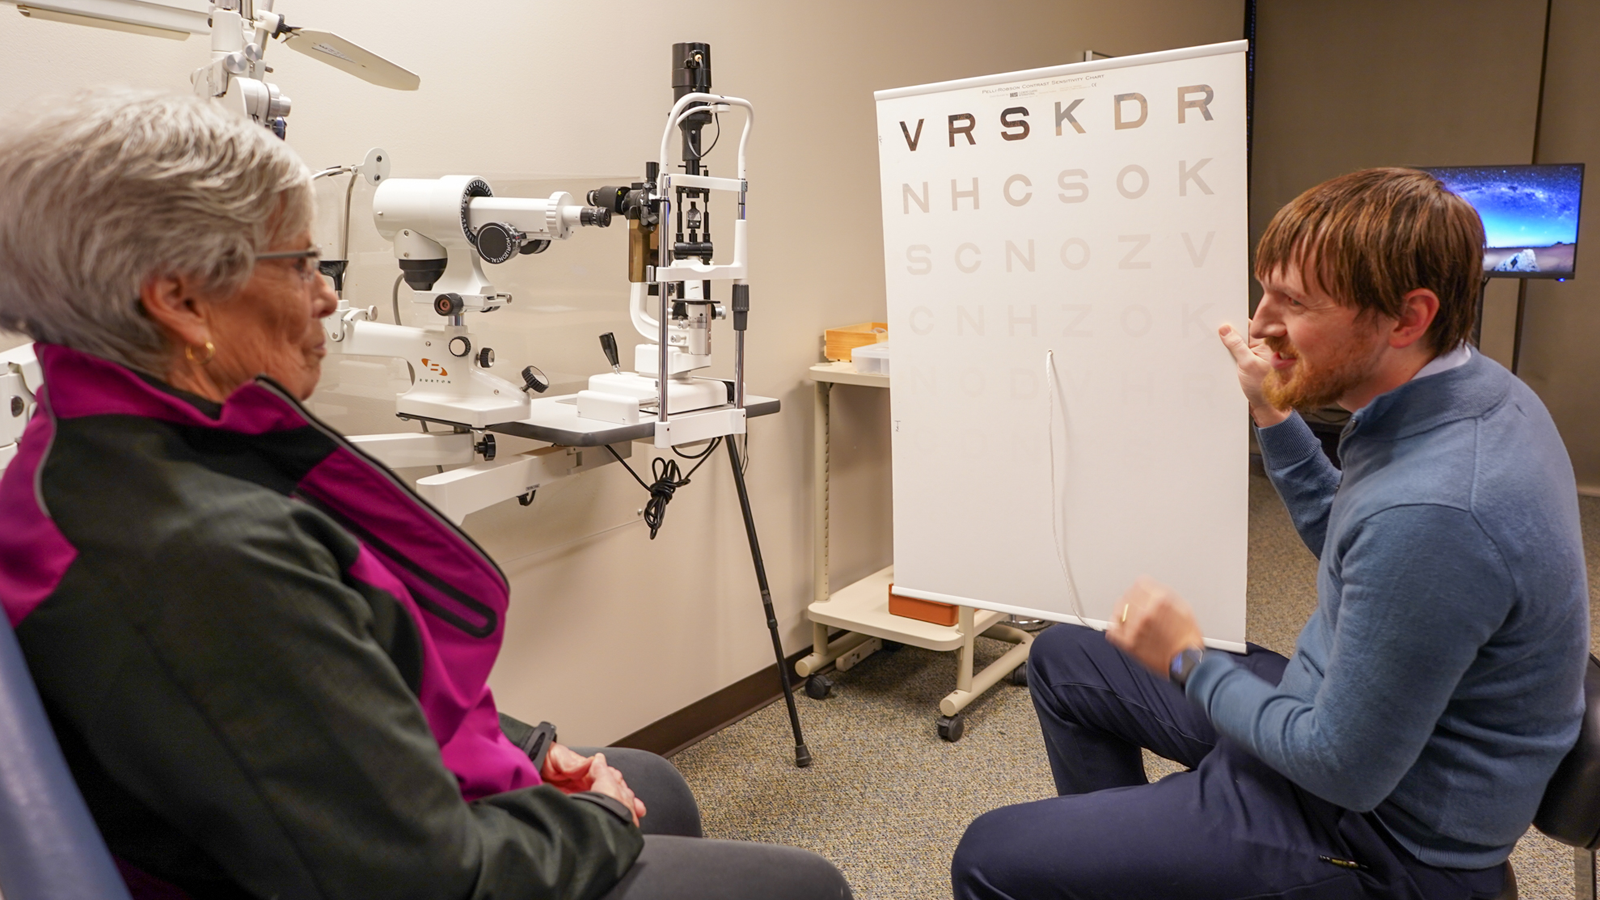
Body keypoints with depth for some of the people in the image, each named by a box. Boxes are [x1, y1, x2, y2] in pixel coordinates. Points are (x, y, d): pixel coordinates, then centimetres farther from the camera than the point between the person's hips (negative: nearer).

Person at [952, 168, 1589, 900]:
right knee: (1061, 661, 18)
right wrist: (1274, 416, 3)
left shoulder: (1433, 510, -35)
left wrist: (1189, 661, -12)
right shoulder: (1474, 388, -4)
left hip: (1379, 824, -9)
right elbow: (1349, 548, 13)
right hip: (1337, 702, 9)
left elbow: (1345, 771, -26)